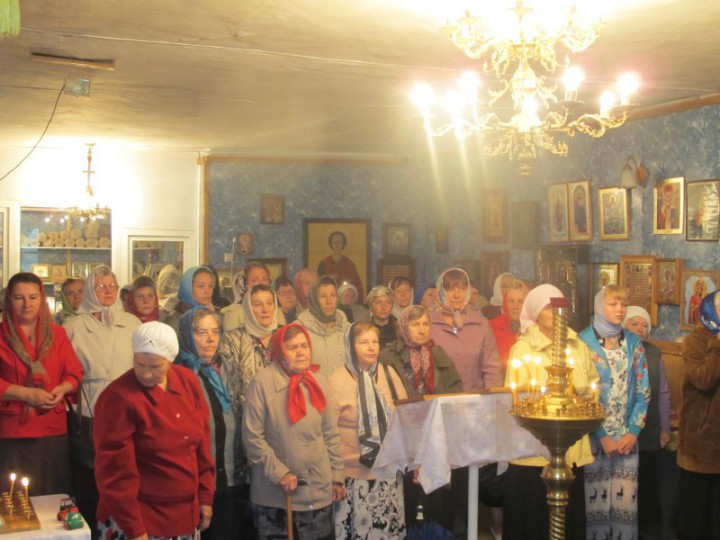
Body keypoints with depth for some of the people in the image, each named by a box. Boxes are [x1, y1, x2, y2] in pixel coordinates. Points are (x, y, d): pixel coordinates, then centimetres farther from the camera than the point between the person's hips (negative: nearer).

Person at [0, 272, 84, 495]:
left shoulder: (57, 333, 12)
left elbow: (75, 372, 10)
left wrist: (62, 389, -11)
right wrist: (25, 394, -16)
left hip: (54, 430, 3)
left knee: (55, 495, 6)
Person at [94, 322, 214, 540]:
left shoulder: (188, 382, 0)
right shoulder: (119, 398, -17)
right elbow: (116, 471, -16)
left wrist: (205, 496, 7)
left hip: (185, 514, 5)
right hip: (140, 519, -5)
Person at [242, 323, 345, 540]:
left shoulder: (319, 382, 4)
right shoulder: (263, 382, -12)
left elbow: (331, 435, 9)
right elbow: (252, 437, -11)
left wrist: (337, 475, 8)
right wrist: (278, 473, -13)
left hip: (318, 491, 4)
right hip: (274, 494, -4)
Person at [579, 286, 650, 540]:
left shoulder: (634, 343, 8)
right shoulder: (583, 342, -6)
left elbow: (643, 391, 7)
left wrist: (634, 432, -3)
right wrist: (602, 435, -10)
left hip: (627, 436, 4)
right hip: (593, 436, -4)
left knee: (626, 502, 4)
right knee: (594, 502, -1)